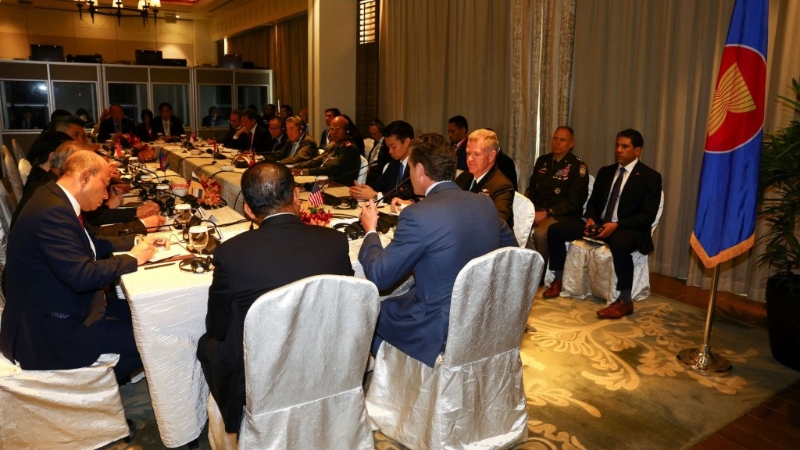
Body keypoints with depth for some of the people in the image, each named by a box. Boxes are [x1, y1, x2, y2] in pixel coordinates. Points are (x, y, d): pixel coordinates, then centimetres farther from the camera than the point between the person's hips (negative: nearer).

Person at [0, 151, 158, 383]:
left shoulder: (56, 198, 5)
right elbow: (81, 276, -32)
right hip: (45, 329, -10)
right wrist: (132, 258, -19)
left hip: (54, 308, 10)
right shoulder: (52, 211, -27)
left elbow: (92, 247, 14)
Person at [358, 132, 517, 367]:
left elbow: (378, 276, -16)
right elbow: (510, 248, 12)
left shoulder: (418, 215, -23)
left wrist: (370, 230, 1)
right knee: (404, 293, 26)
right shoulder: (485, 203, -2)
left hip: (442, 330, -7)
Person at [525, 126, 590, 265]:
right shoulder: (542, 161, 12)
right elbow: (532, 188, 18)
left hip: (563, 214, -5)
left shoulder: (578, 167, -6)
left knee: (540, 234, -33)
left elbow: (574, 201, -12)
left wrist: (547, 213, -19)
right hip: (538, 208, 5)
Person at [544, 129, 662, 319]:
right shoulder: (605, 172, 15)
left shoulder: (650, 177, -4)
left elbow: (648, 215, -11)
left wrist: (616, 225, -24)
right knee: (555, 229, -9)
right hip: (599, 223, 6)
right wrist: (590, 218, -7)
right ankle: (558, 280, 4)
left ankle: (625, 301, -26)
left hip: (628, 229, -6)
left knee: (619, 244, -42)